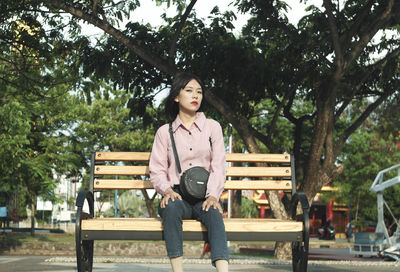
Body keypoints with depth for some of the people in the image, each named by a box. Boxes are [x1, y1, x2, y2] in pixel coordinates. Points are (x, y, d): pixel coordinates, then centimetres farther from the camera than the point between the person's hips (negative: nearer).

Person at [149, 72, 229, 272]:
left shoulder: (212, 127, 13)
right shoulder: (165, 132, 12)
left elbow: (218, 167, 4)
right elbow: (157, 170, 6)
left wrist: (213, 195, -15)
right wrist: (167, 190, -17)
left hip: (204, 197, 0)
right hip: (178, 196, 0)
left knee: (213, 212, -34)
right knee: (171, 208, -36)